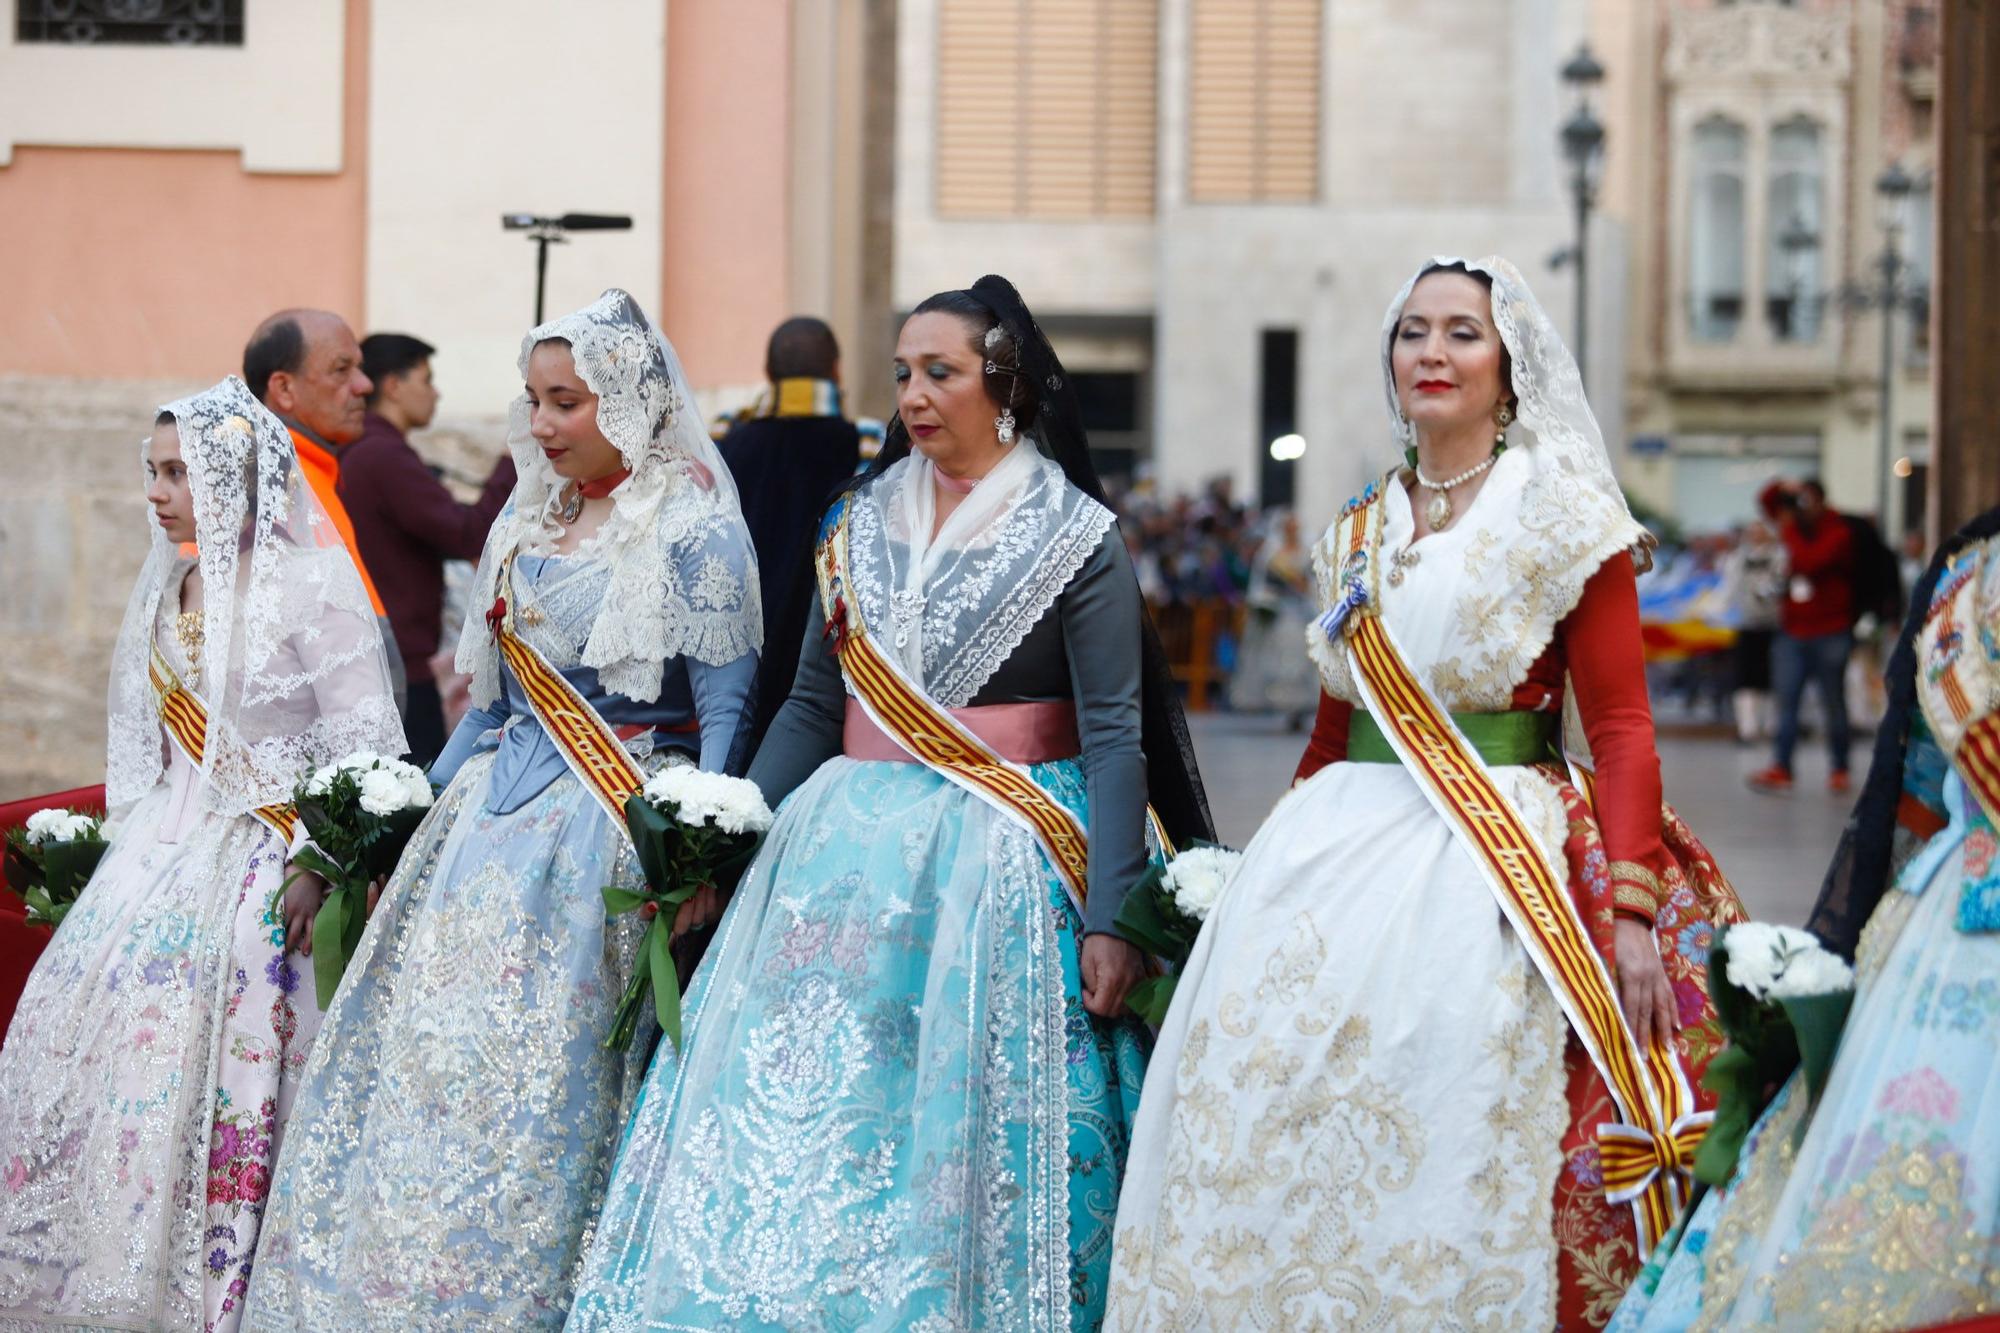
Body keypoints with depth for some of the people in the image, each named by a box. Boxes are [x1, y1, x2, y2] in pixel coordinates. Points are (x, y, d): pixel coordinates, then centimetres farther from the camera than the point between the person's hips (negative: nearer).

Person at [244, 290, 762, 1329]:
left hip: (609, 833, -7)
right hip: (497, 810, 7)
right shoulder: (529, 518, 15)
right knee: (414, 1051, 0)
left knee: (536, 1089, -9)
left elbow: (725, 711, -8)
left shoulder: (694, 527, -7)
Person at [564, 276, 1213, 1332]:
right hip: (853, 849, 4)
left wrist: (1110, 921, -15)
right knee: (805, 1122, -1)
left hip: (1003, 865, -4)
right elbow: (810, 708, 15)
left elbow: (1115, 737, -7)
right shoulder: (860, 520, 11)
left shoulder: (1076, 539, -3)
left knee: (973, 1146, -5)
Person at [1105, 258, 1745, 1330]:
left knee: (1443, 1175, -9)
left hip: (1491, 863, -5)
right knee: (1279, 1155, 0)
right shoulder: (1357, 535, 16)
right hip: (1337, 857, 5)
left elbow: (1620, 727, -7)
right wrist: (1274, 874, 17)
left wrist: (1632, 911, -16)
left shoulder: (1561, 512, -1)